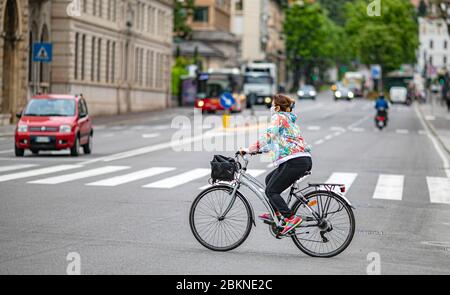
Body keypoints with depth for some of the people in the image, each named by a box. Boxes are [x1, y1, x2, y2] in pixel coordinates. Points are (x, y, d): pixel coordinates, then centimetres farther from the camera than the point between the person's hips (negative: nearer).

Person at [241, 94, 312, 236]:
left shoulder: (279, 117, -1)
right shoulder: (289, 119, 28)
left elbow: (268, 135, -17)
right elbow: (276, 140, 36)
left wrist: (250, 149, -16)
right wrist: (259, 149, 35)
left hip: (294, 161, -10)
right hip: (305, 160, 10)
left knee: (271, 191, -4)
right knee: (269, 179, 22)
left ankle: (291, 218, -14)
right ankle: (277, 213, 23)